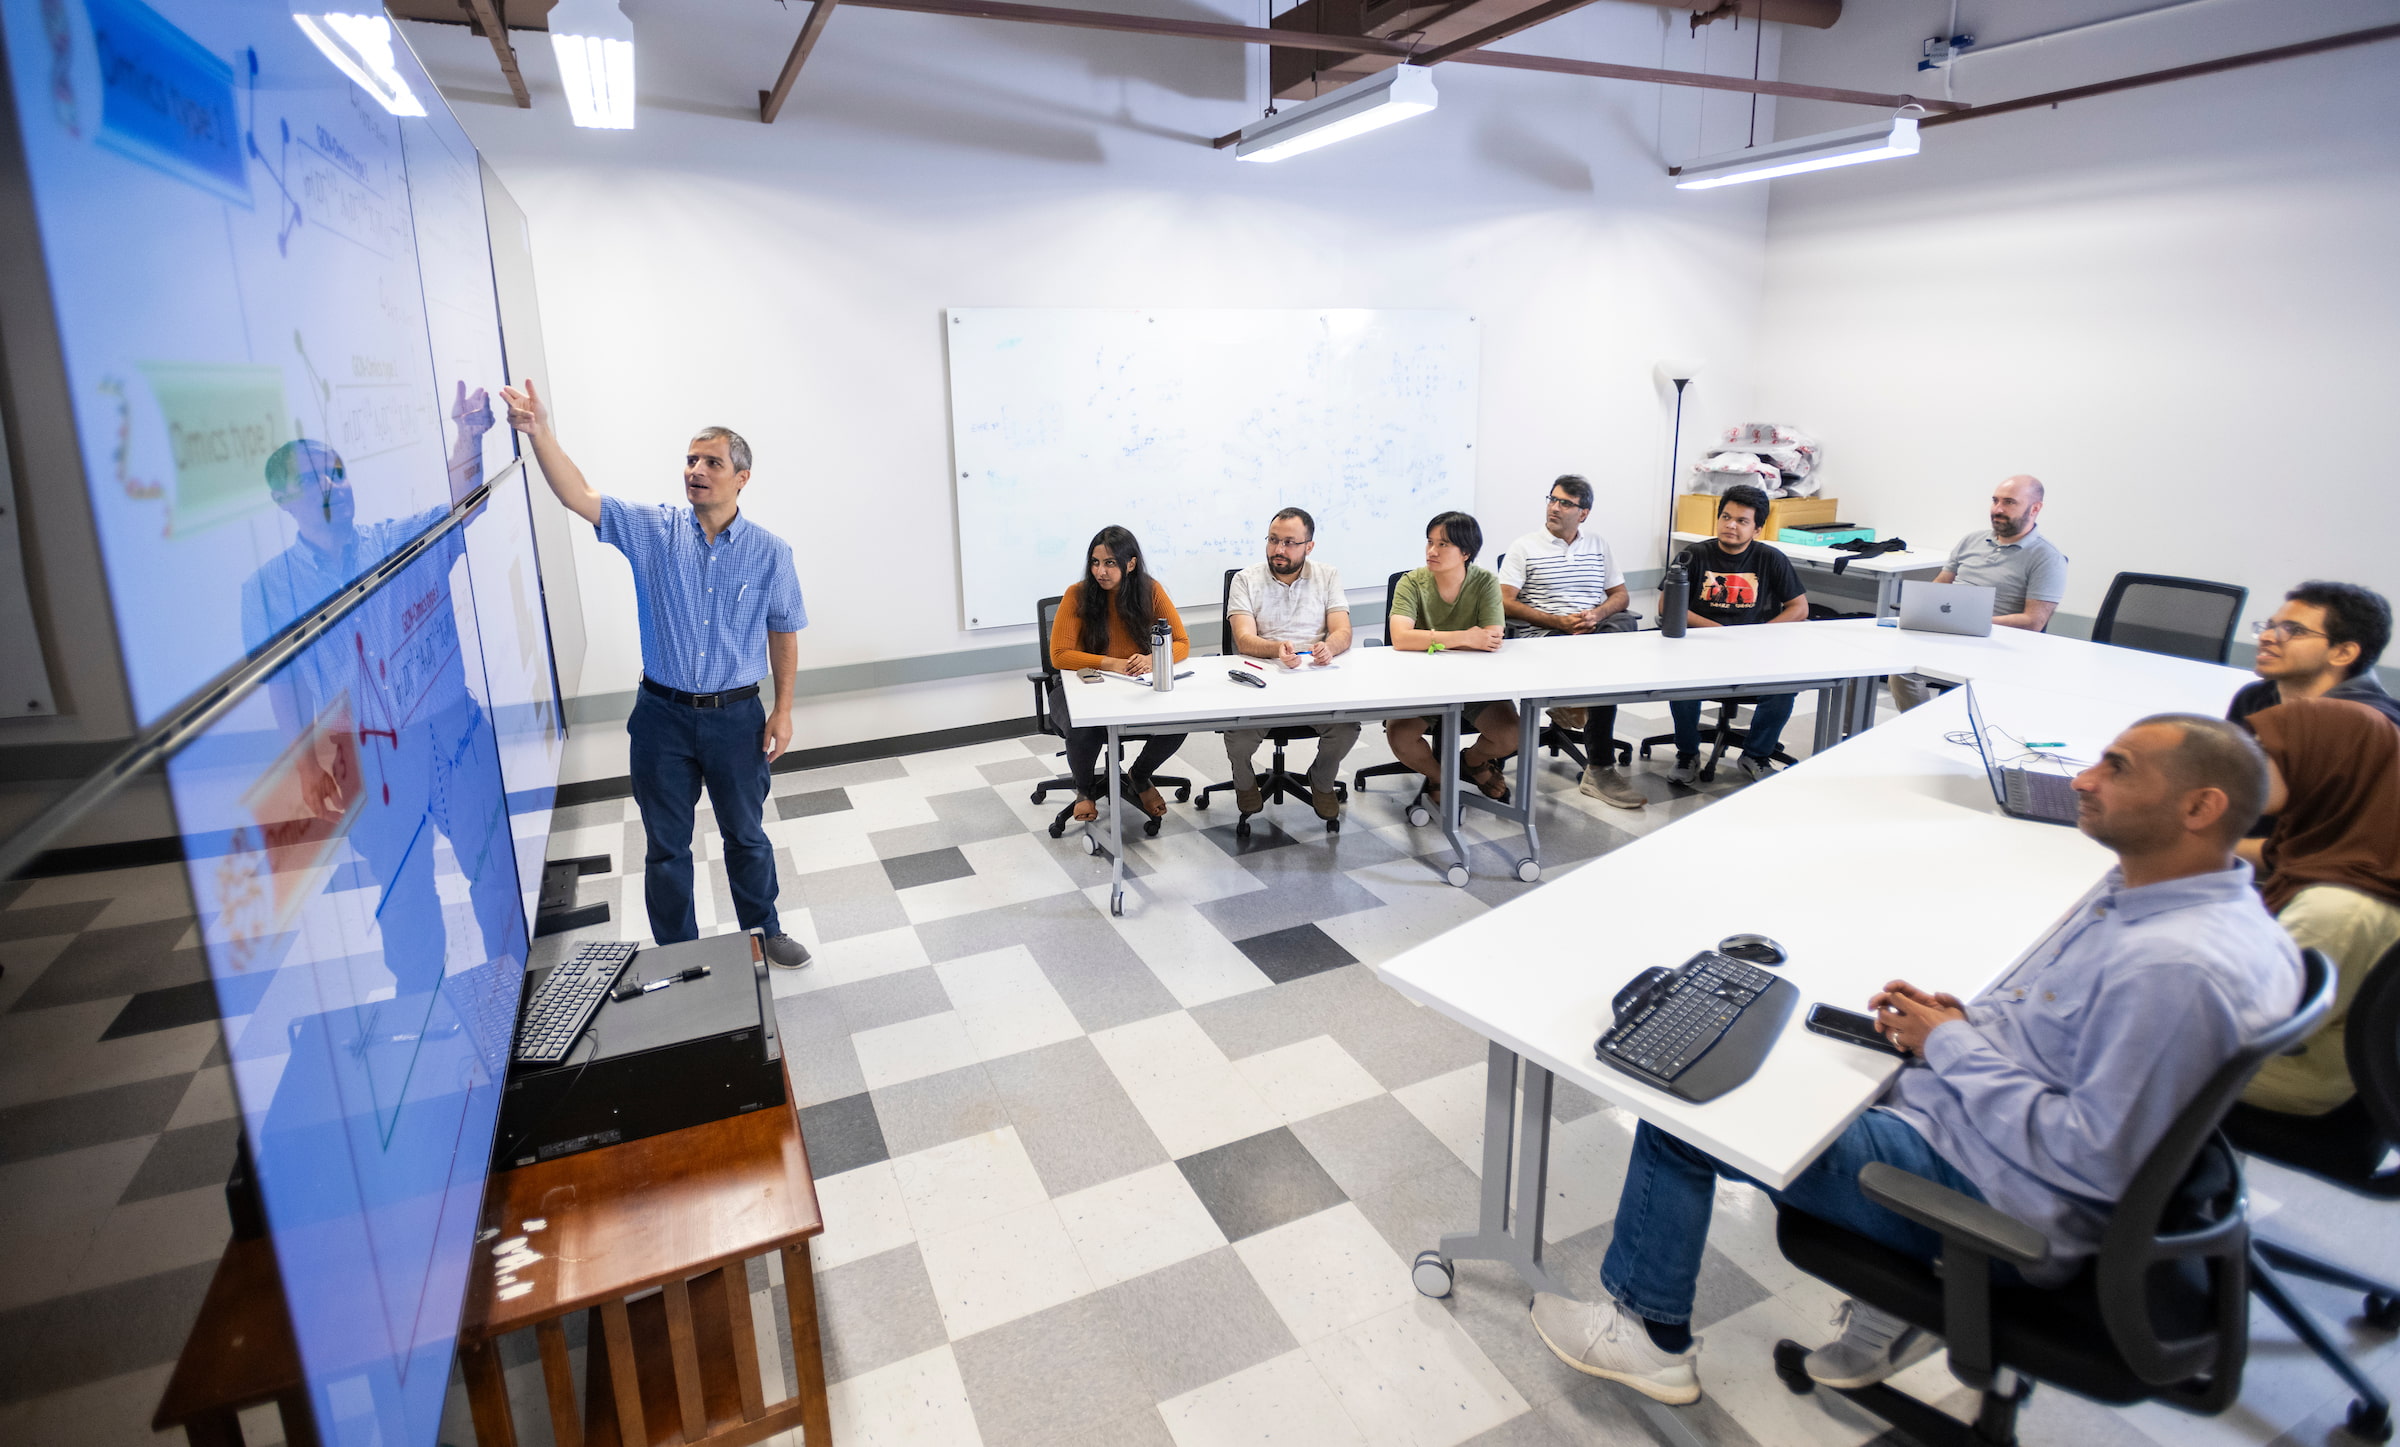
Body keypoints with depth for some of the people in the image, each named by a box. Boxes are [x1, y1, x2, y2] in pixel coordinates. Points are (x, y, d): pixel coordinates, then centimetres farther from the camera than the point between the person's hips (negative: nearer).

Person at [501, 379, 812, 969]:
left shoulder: (769, 552, -4)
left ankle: (764, 931, 36)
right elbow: (579, 497, -12)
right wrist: (540, 432, -26)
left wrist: (783, 709, -2)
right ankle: (676, 953, 30)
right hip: (662, 715, 1)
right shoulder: (654, 531, -2)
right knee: (666, 844, 13)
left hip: (736, 717, -1)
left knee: (746, 835, 15)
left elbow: (783, 633, 1)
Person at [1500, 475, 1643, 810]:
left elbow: (1620, 594, 19)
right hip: (1541, 637, -4)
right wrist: (1558, 622, -13)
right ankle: (1600, 768, -21)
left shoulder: (1598, 545, 20)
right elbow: (1505, 603, -4)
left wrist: (1598, 614, -5)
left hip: (1594, 632, 5)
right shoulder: (1524, 548, 5)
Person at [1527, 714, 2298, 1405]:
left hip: (1990, 1194, -10)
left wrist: (1951, 1044, -18)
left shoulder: (2176, 968, -29)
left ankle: (1650, 1330, 17)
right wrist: (1962, 1015, 1)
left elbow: (2092, 1159, -27)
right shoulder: (2161, 891, 3)